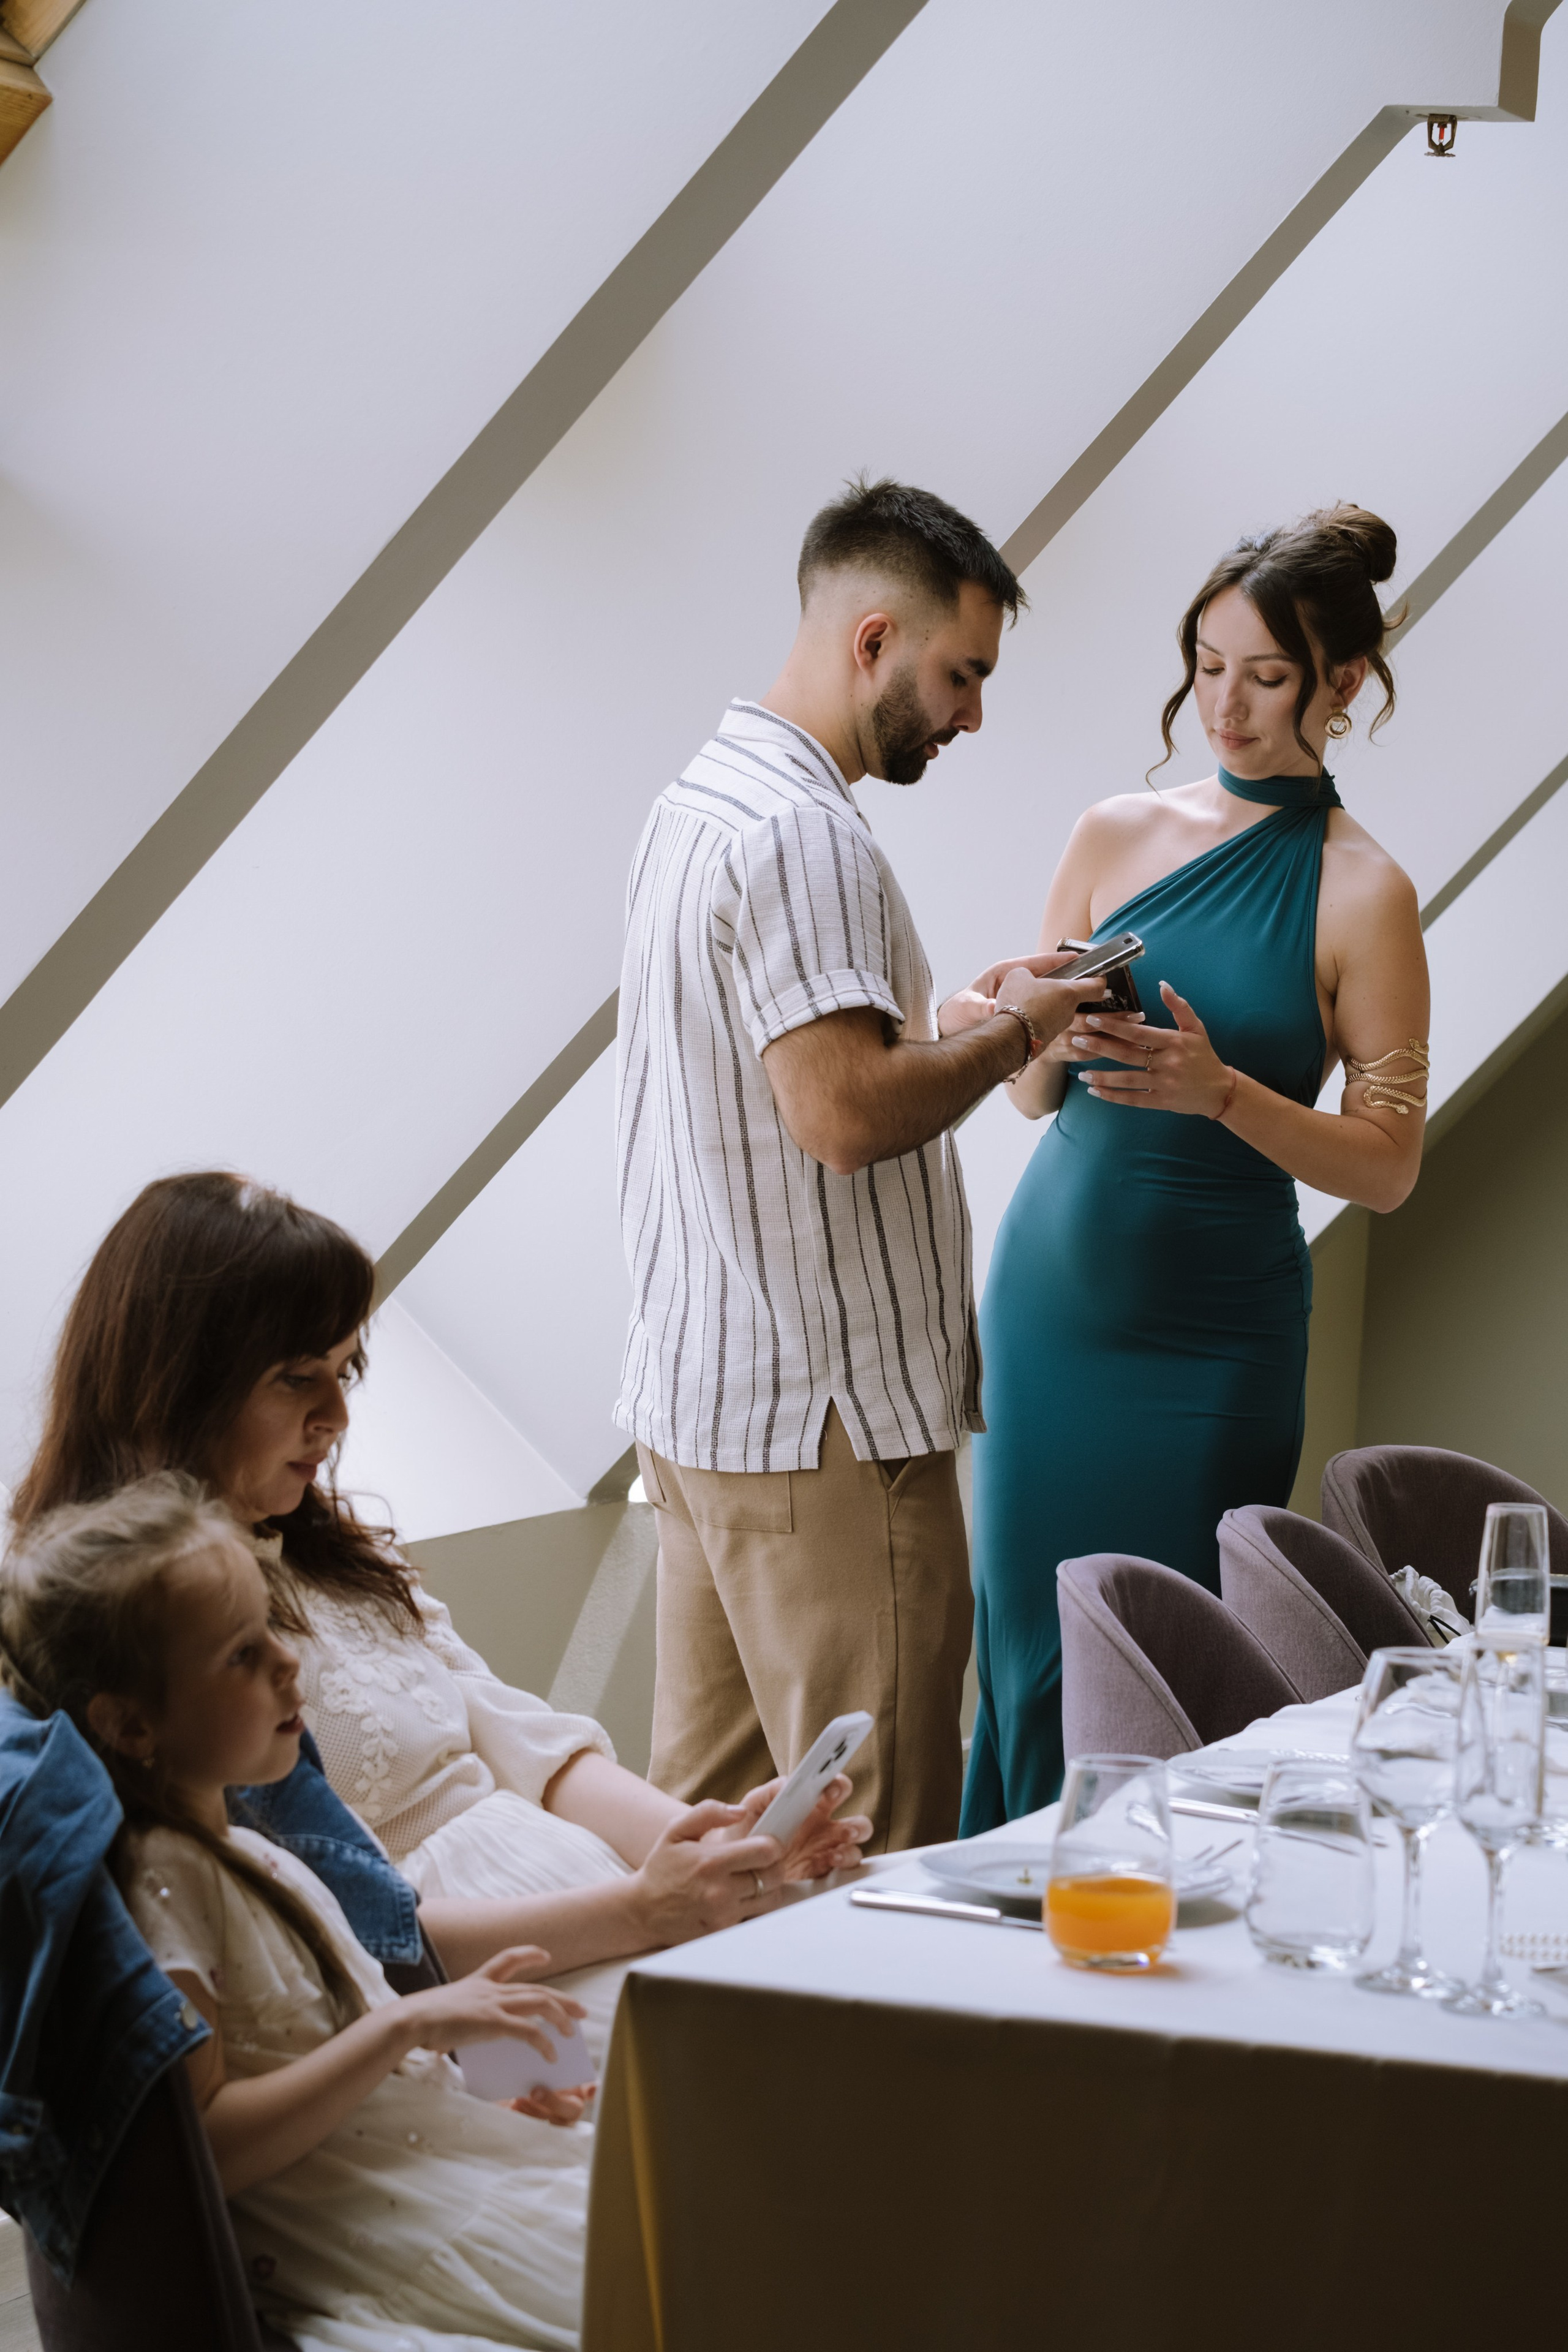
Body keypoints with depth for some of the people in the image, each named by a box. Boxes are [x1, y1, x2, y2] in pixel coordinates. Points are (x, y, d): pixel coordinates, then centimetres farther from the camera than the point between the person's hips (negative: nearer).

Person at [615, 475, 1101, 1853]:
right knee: (876, 1855, -4)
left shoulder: (698, 803, 16)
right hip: (827, 1423, -10)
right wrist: (1010, 1033, -11)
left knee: (707, 1820, 14)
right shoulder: (801, 833, -17)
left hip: (696, 1400, 10)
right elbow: (843, 1109, -25)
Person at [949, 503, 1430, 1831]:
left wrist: (1218, 1088, -22)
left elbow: (1387, 1165, -8)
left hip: (1209, 1332, -4)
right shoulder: (1121, 834, 5)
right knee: (1027, 1636, 8)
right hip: (1051, 1286, 4)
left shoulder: (1360, 894, -7)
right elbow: (1040, 1092, 9)